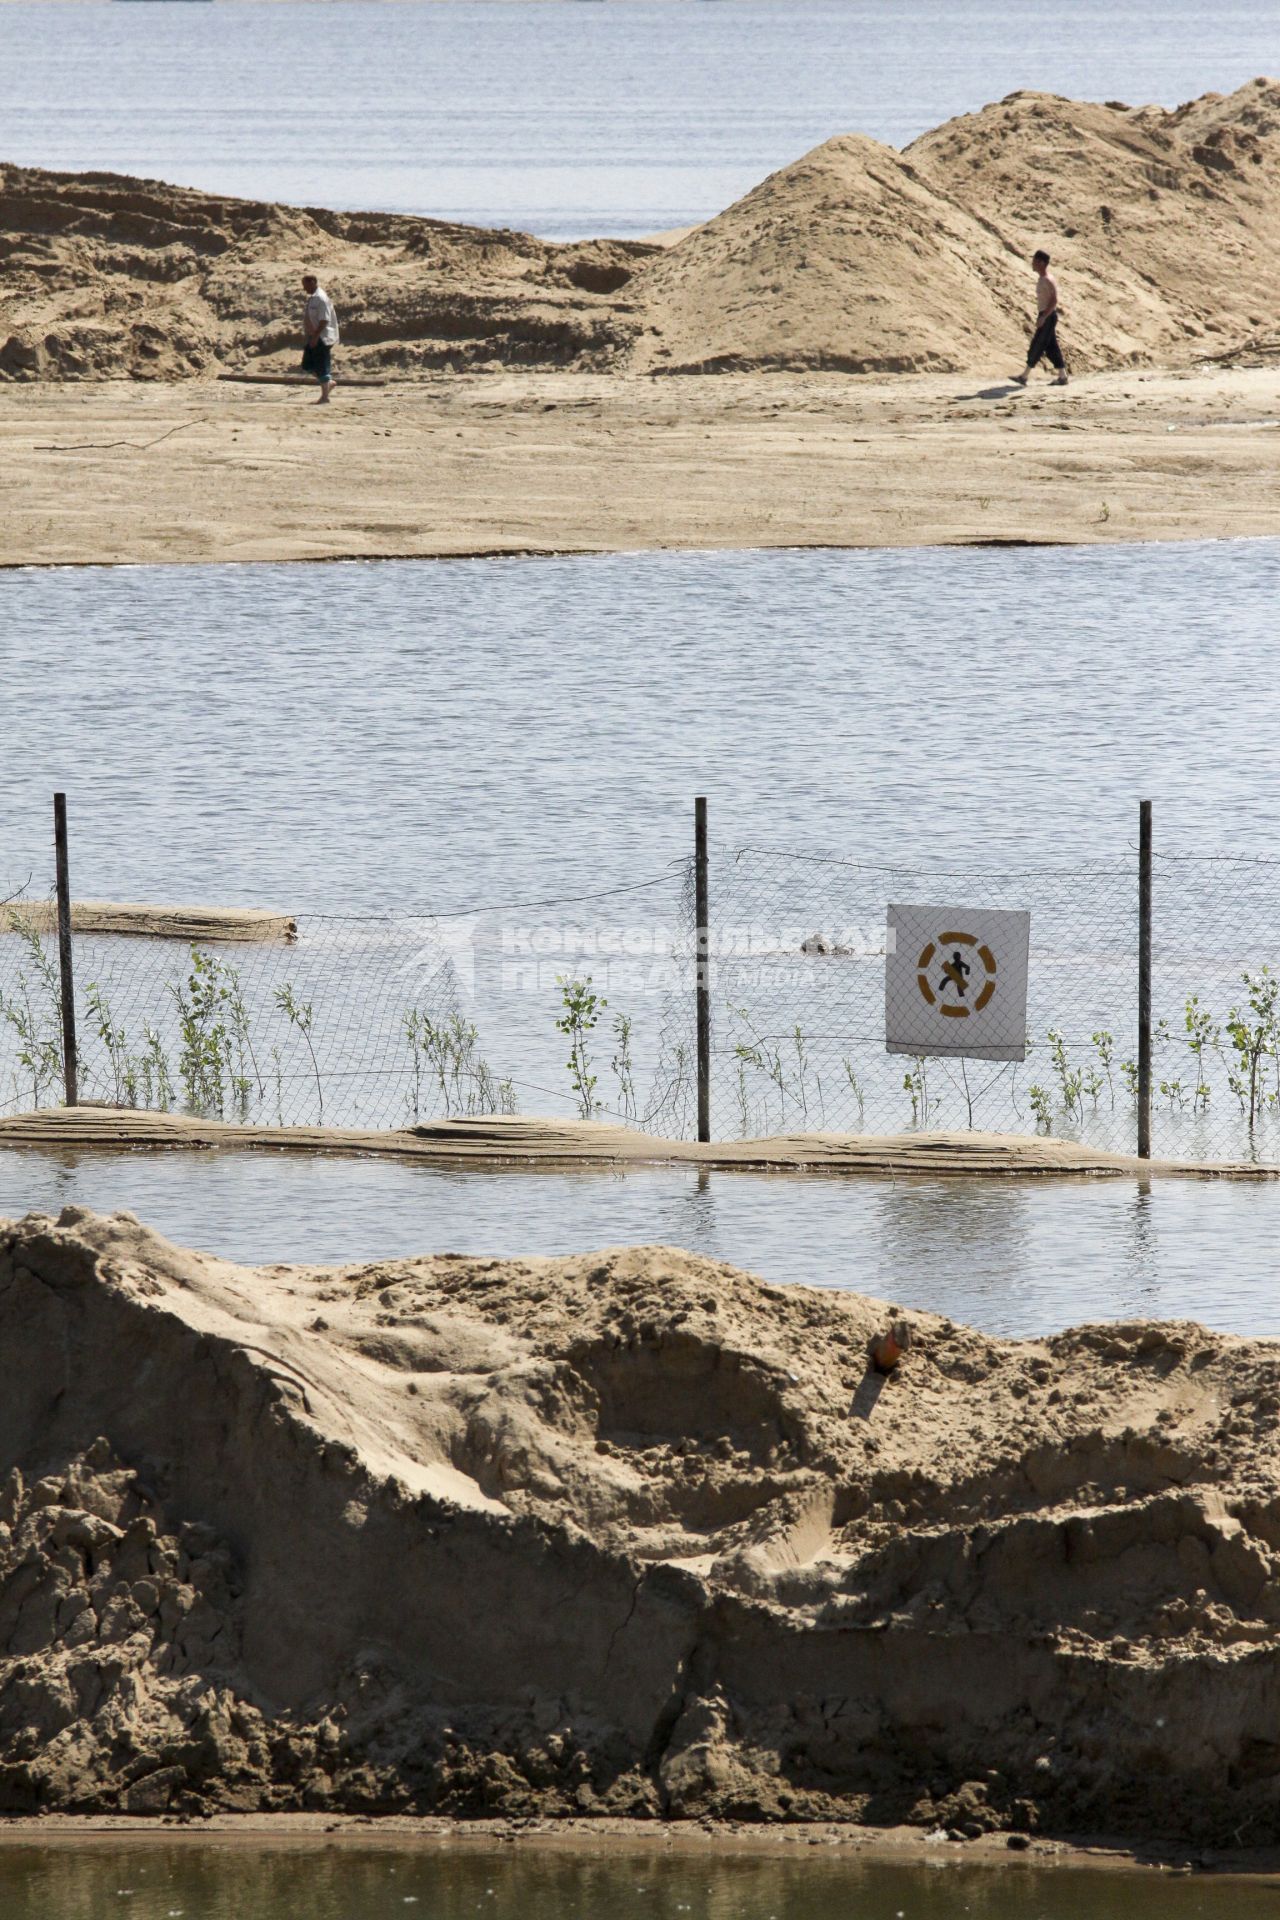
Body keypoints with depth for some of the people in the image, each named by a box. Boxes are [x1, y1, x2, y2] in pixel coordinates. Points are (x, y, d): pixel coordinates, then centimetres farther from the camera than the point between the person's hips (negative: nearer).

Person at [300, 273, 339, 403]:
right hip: (313, 337, 10)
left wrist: (315, 336, -24)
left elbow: (324, 320, -23)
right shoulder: (311, 298, 11)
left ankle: (324, 395, 5)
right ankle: (328, 383, 27)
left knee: (321, 367, -3)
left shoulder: (321, 299, -18)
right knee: (308, 365, 12)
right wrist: (307, 334, 18)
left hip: (322, 338, -10)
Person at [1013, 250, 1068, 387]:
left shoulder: (1048, 280, -18)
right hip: (1044, 316, 10)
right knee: (1051, 348, 11)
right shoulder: (1041, 278, 13)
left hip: (1048, 317, -10)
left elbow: (1054, 301, -23)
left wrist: (1043, 317, -25)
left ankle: (1025, 376, -4)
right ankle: (1062, 376, 13)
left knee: (1037, 346, -6)